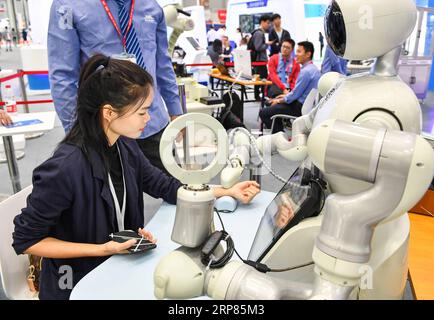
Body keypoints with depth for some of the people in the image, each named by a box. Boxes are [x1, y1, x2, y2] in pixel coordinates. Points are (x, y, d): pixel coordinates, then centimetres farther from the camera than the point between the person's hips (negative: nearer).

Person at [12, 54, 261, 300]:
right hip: (78, 284, -5)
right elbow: (26, 240, -17)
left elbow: (165, 186, 2)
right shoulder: (65, 168, -28)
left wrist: (227, 191, -3)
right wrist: (102, 249, -23)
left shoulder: (125, 146, -7)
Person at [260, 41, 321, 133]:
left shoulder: (306, 71, -21)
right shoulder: (313, 68, 11)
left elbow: (295, 94, -17)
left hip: (301, 108, -11)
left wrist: (279, 100, -3)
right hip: (306, 104, 11)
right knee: (273, 106, 24)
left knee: (263, 113, -12)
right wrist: (287, 95, 17)